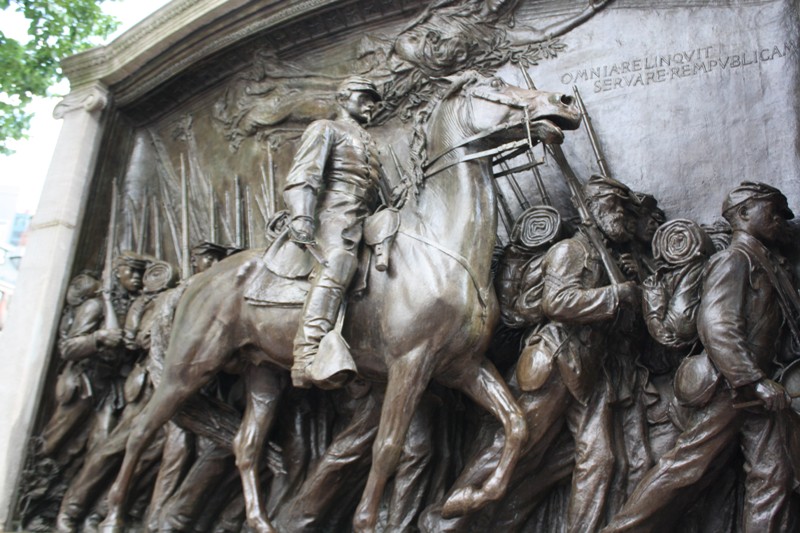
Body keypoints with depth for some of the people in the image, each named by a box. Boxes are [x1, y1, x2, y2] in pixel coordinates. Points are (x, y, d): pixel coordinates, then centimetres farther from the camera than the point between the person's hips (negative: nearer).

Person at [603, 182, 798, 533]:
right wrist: (755, 381, -23)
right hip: (730, 386, -9)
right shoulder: (735, 260, -8)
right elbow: (717, 326, -20)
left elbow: (770, 329, 19)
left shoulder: (766, 265, 19)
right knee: (689, 462, -7)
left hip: (759, 387, 9)